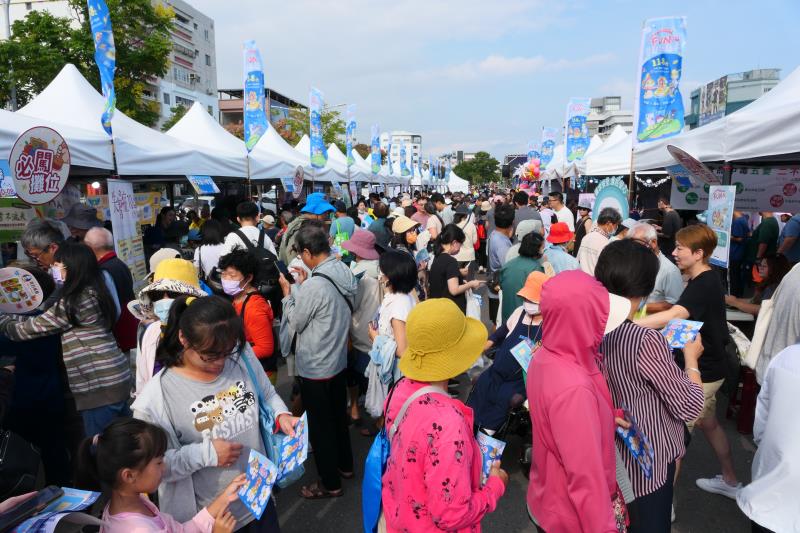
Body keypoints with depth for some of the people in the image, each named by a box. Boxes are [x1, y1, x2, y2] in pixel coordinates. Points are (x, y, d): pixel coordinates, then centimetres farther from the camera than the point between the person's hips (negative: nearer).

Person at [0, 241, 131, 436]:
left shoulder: (75, 301, -14)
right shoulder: (91, 294, 15)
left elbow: (31, 328, -6)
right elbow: (42, 321, 22)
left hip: (100, 386, -9)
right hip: (116, 379, 9)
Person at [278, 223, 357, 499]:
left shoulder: (314, 286, -29)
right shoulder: (345, 272, -6)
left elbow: (295, 324, -15)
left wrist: (288, 291, -5)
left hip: (315, 368, -8)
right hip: (338, 360, 8)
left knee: (320, 425, 10)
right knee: (338, 416, 24)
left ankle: (330, 483, 26)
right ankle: (344, 465, 43)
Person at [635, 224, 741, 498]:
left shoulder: (704, 285, -26)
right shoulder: (707, 279, 5)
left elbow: (671, 317, -44)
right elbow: (683, 312, 18)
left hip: (703, 371, -10)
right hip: (707, 365, 10)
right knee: (708, 424, 26)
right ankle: (729, 481, 45)